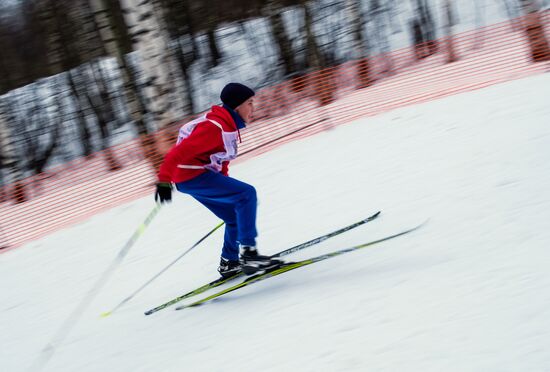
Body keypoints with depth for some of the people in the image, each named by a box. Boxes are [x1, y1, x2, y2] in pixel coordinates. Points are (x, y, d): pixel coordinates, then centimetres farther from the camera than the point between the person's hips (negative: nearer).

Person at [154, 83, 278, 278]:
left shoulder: (229, 125, 10)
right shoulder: (214, 127, -22)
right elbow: (179, 153, -27)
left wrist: (225, 187, 28)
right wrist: (164, 181, -32)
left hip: (203, 174, 10)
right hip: (192, 176, -10)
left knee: (237, 216, 15)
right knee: (247, 194, -17)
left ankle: (228, 262, 26)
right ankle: (248, 254, -19)